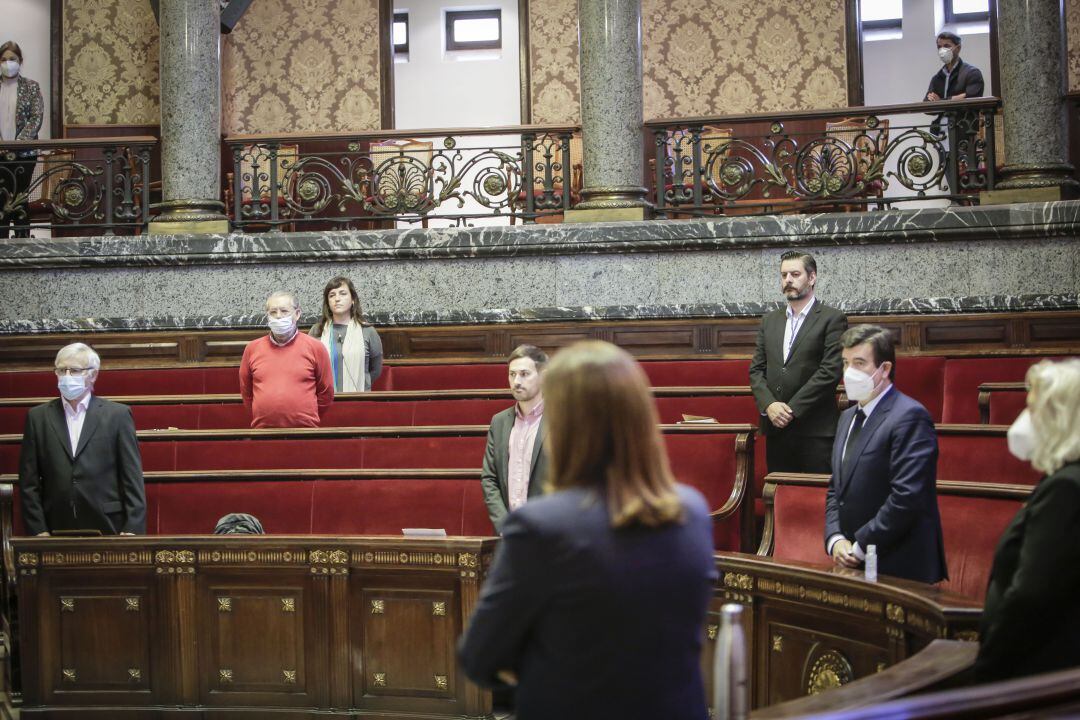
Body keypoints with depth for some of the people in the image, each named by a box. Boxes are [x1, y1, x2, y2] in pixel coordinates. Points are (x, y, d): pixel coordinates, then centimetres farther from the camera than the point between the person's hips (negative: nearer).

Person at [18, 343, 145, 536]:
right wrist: (38, 530, -2)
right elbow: (29, 482, 6)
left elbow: (132, 479, 0)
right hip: (57, 531, 1)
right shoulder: (38, 417, 8)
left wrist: (132, 529, -7)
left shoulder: (117, 414, 2)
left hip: (108, 529, -1)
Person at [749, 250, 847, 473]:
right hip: (776, 428, 5)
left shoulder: (832, 319, -1)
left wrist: (791, 409, -12)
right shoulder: (770, 320, 16)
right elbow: (756, 369, 12)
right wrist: (769, 405, -6)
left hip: (816, 430, -5)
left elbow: (830, 371, -10)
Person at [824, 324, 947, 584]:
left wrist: (860, 547, -16)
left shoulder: (910, 417, -14)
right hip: (854, 564, 8)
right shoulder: (848, 417, 15)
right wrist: (835, 540, 0)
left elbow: (907, 496, -22)